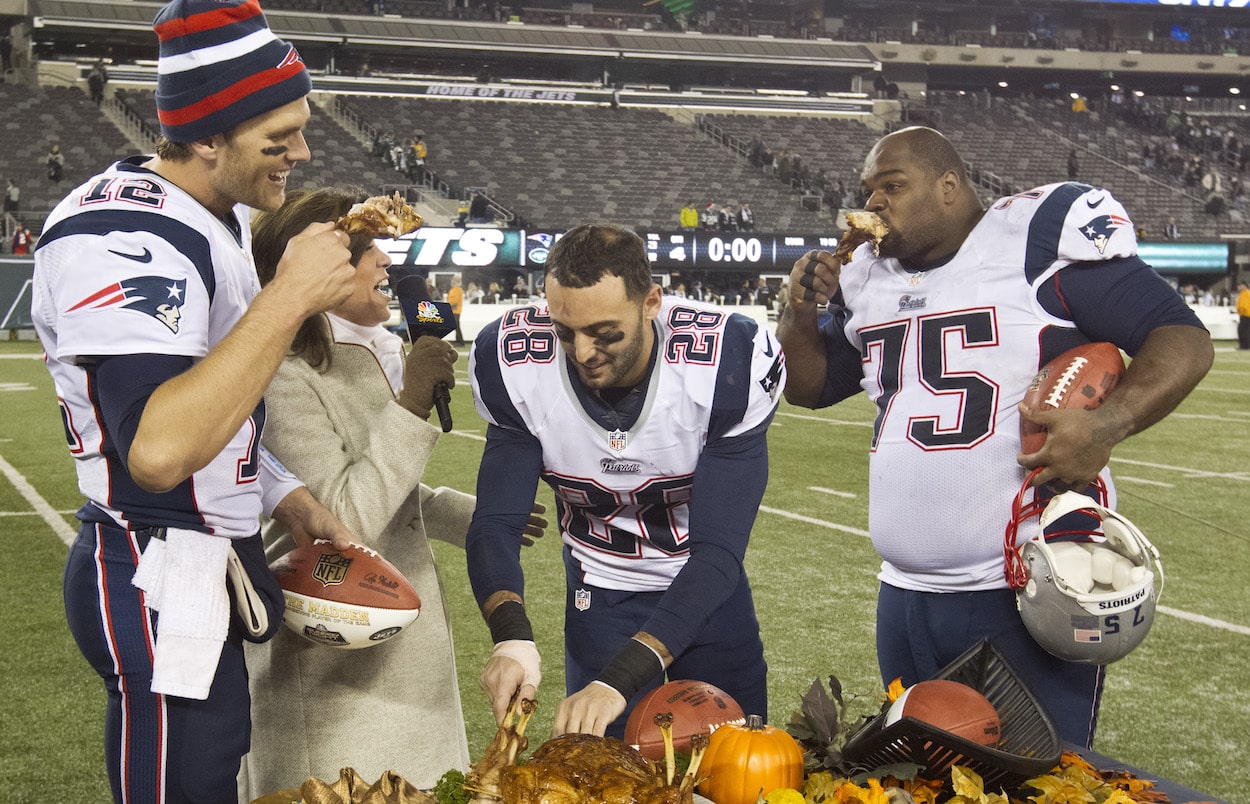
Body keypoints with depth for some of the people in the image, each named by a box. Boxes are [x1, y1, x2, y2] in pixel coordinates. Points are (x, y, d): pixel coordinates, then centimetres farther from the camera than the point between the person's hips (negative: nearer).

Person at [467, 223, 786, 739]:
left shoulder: (728, 368, -30)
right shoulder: (518, 370, -23)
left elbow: (718, 551, -30)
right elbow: (495, 525, -19)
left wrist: (620, 679, -41)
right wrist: (512, 636, -41)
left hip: (707, 588, 0)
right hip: (599, 596, 0)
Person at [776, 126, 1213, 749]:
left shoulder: (1039, 236, -10)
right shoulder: (866, 277, 12)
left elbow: (1184, 341, -11)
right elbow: (808, 385, 24)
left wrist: (1107, 423, -28)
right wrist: (800, 313, 4)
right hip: (904, 596, 7)